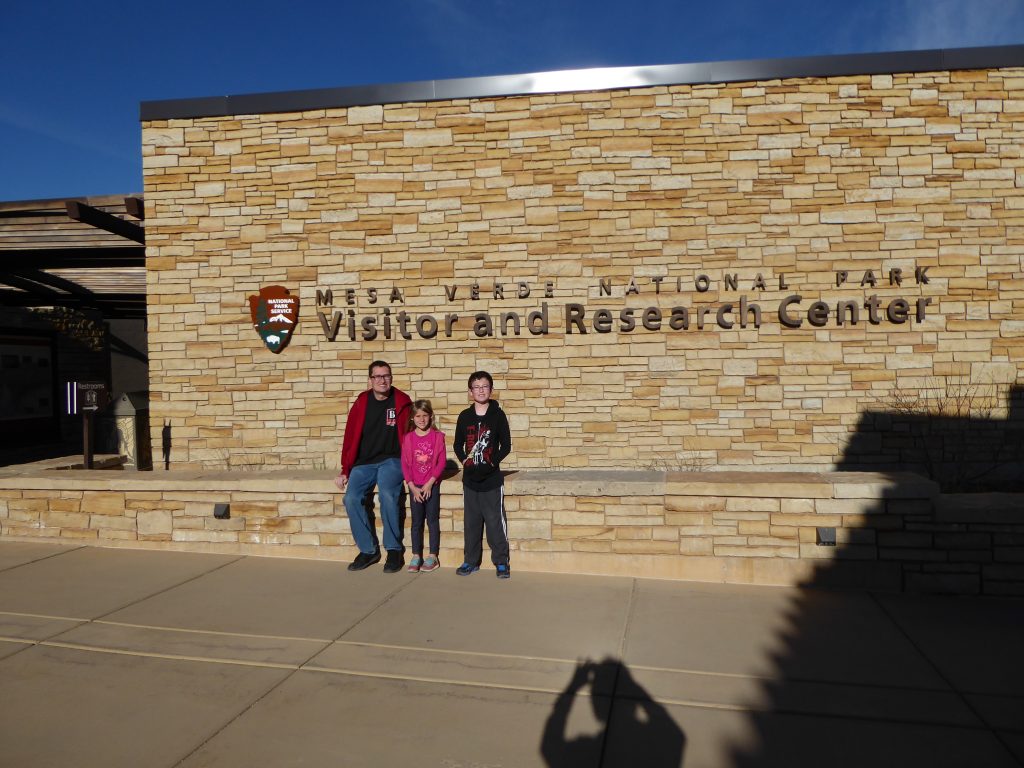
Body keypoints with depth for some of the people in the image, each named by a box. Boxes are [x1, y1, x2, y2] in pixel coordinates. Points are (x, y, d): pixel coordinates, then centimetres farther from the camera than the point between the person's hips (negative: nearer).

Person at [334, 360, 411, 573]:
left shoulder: (402, 402, -3)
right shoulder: (362, 403, 4)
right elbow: (350, 437, 6)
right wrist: (345, 471, 5)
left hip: (391, 460, -3)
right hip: (364, 462, 3)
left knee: (387, 494, -30)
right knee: (351, 499, -19)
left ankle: (394, 550, -13)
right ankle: (368, 550, -1)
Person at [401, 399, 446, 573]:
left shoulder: (437, 436, -3)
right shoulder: (408, 438, 2)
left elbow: (441, 462, -6)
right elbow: (405, 463, 1)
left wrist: (429, 483, -11)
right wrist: (412, 487, -6)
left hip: (432, 485, -2)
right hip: (415, 486, 2)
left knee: (432, 519, 4)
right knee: (416, 521, 6)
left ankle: (433, 556, 11)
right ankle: (416, 556, 14)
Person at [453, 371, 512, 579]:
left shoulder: (498, 415, -3)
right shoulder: (464, 417, 5)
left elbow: (506, 446, -1)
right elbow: (458, 445, 12)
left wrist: (492, 462, -13)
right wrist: (465, 461, -5)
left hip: (492, 478, -3)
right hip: (470, 478, 3)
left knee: (496, 521, 0)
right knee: (471, 522, 10)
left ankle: (501, 562, 10)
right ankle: (471, 561, 22)